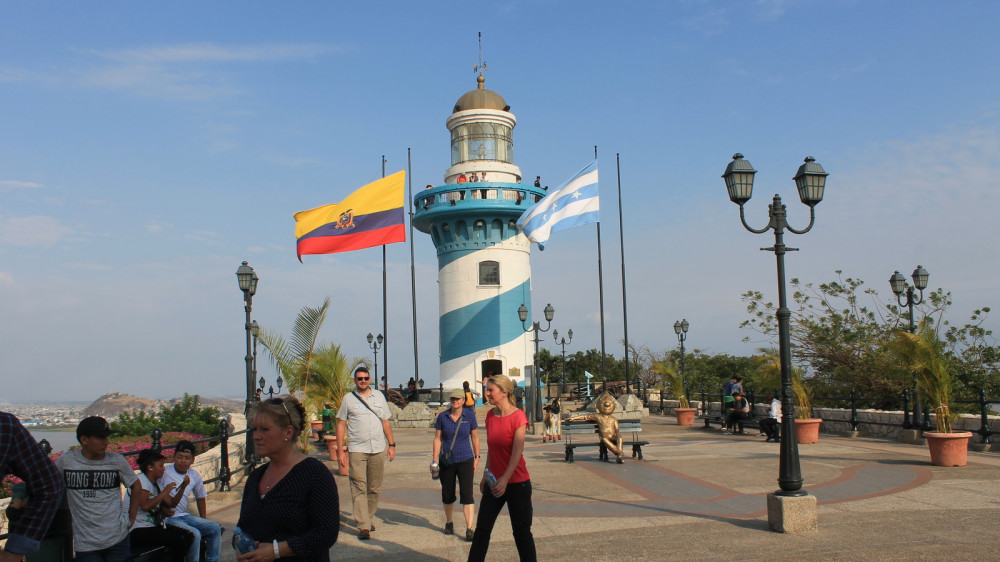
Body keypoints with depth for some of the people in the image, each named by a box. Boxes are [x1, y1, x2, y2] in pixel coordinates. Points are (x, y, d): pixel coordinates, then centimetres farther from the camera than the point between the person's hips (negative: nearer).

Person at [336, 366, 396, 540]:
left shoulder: (379, 396, 11)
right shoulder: (348, 399, 4)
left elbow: (385, 422, 15)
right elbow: (341, 425, 6)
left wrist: (391, 444, 9)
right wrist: (341, 449, -1)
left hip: (378, 449, 3)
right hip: (356, 449, -3)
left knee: (374, 488, 8)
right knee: (359, 488, -8)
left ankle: (370, 518, 23)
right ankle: (363, 526, -9)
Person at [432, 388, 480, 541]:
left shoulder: (469, 416, -3)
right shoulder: (442, 417, -1)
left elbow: (475, 437, 6)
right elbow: (437, 439, 2)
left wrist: (477, 457, 5)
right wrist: (435, 460, -2)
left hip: (465, 460, -2)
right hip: (447, 461, 2)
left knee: (467, 494, -9)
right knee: (447, 494, 12)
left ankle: (469, 529, -10)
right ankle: (449, 523, 34)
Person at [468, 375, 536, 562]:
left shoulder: (518, 417, -15)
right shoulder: (490, 415, 4)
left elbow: (517, 451, -21)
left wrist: (505, 479, -29)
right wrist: (486, 476, 15)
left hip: (517, 483, -6)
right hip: (494, 482, 6)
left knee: (521, 532, 4)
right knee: (482, 529, 8)